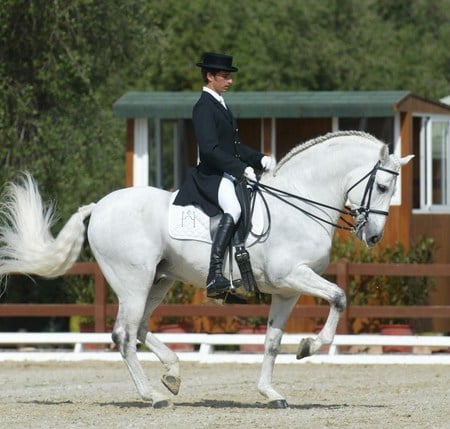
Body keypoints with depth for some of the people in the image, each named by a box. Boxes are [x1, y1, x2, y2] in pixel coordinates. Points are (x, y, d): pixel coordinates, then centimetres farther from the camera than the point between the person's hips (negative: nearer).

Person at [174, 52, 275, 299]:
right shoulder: (204, 107, -11)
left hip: (229, 175, 11)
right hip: (212, 177, -11)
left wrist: (260, 159, 10)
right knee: (233, 209, -35)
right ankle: (214, 277, -44)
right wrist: (241, 168, -25)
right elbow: (209, 149, -22)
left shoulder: (220, 105, 20)